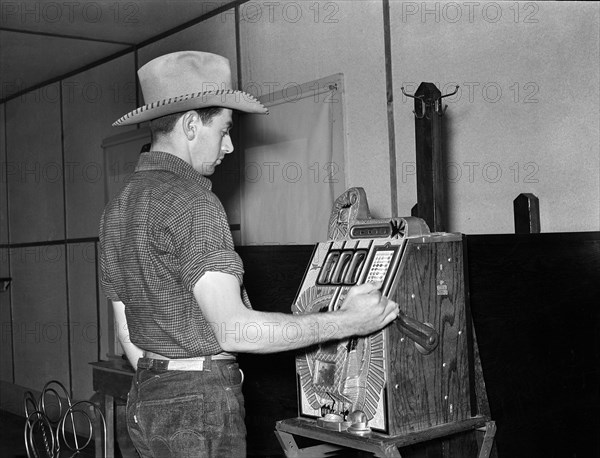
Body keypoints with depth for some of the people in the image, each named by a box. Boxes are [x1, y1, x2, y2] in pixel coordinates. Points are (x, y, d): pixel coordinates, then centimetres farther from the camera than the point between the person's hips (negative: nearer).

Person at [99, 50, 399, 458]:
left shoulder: (120, 206, 10)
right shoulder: (191, 201, -18)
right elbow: (234, 330, -23)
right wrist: (346, 322, -17)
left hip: (147, 401, 9)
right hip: (200, 406, -9)